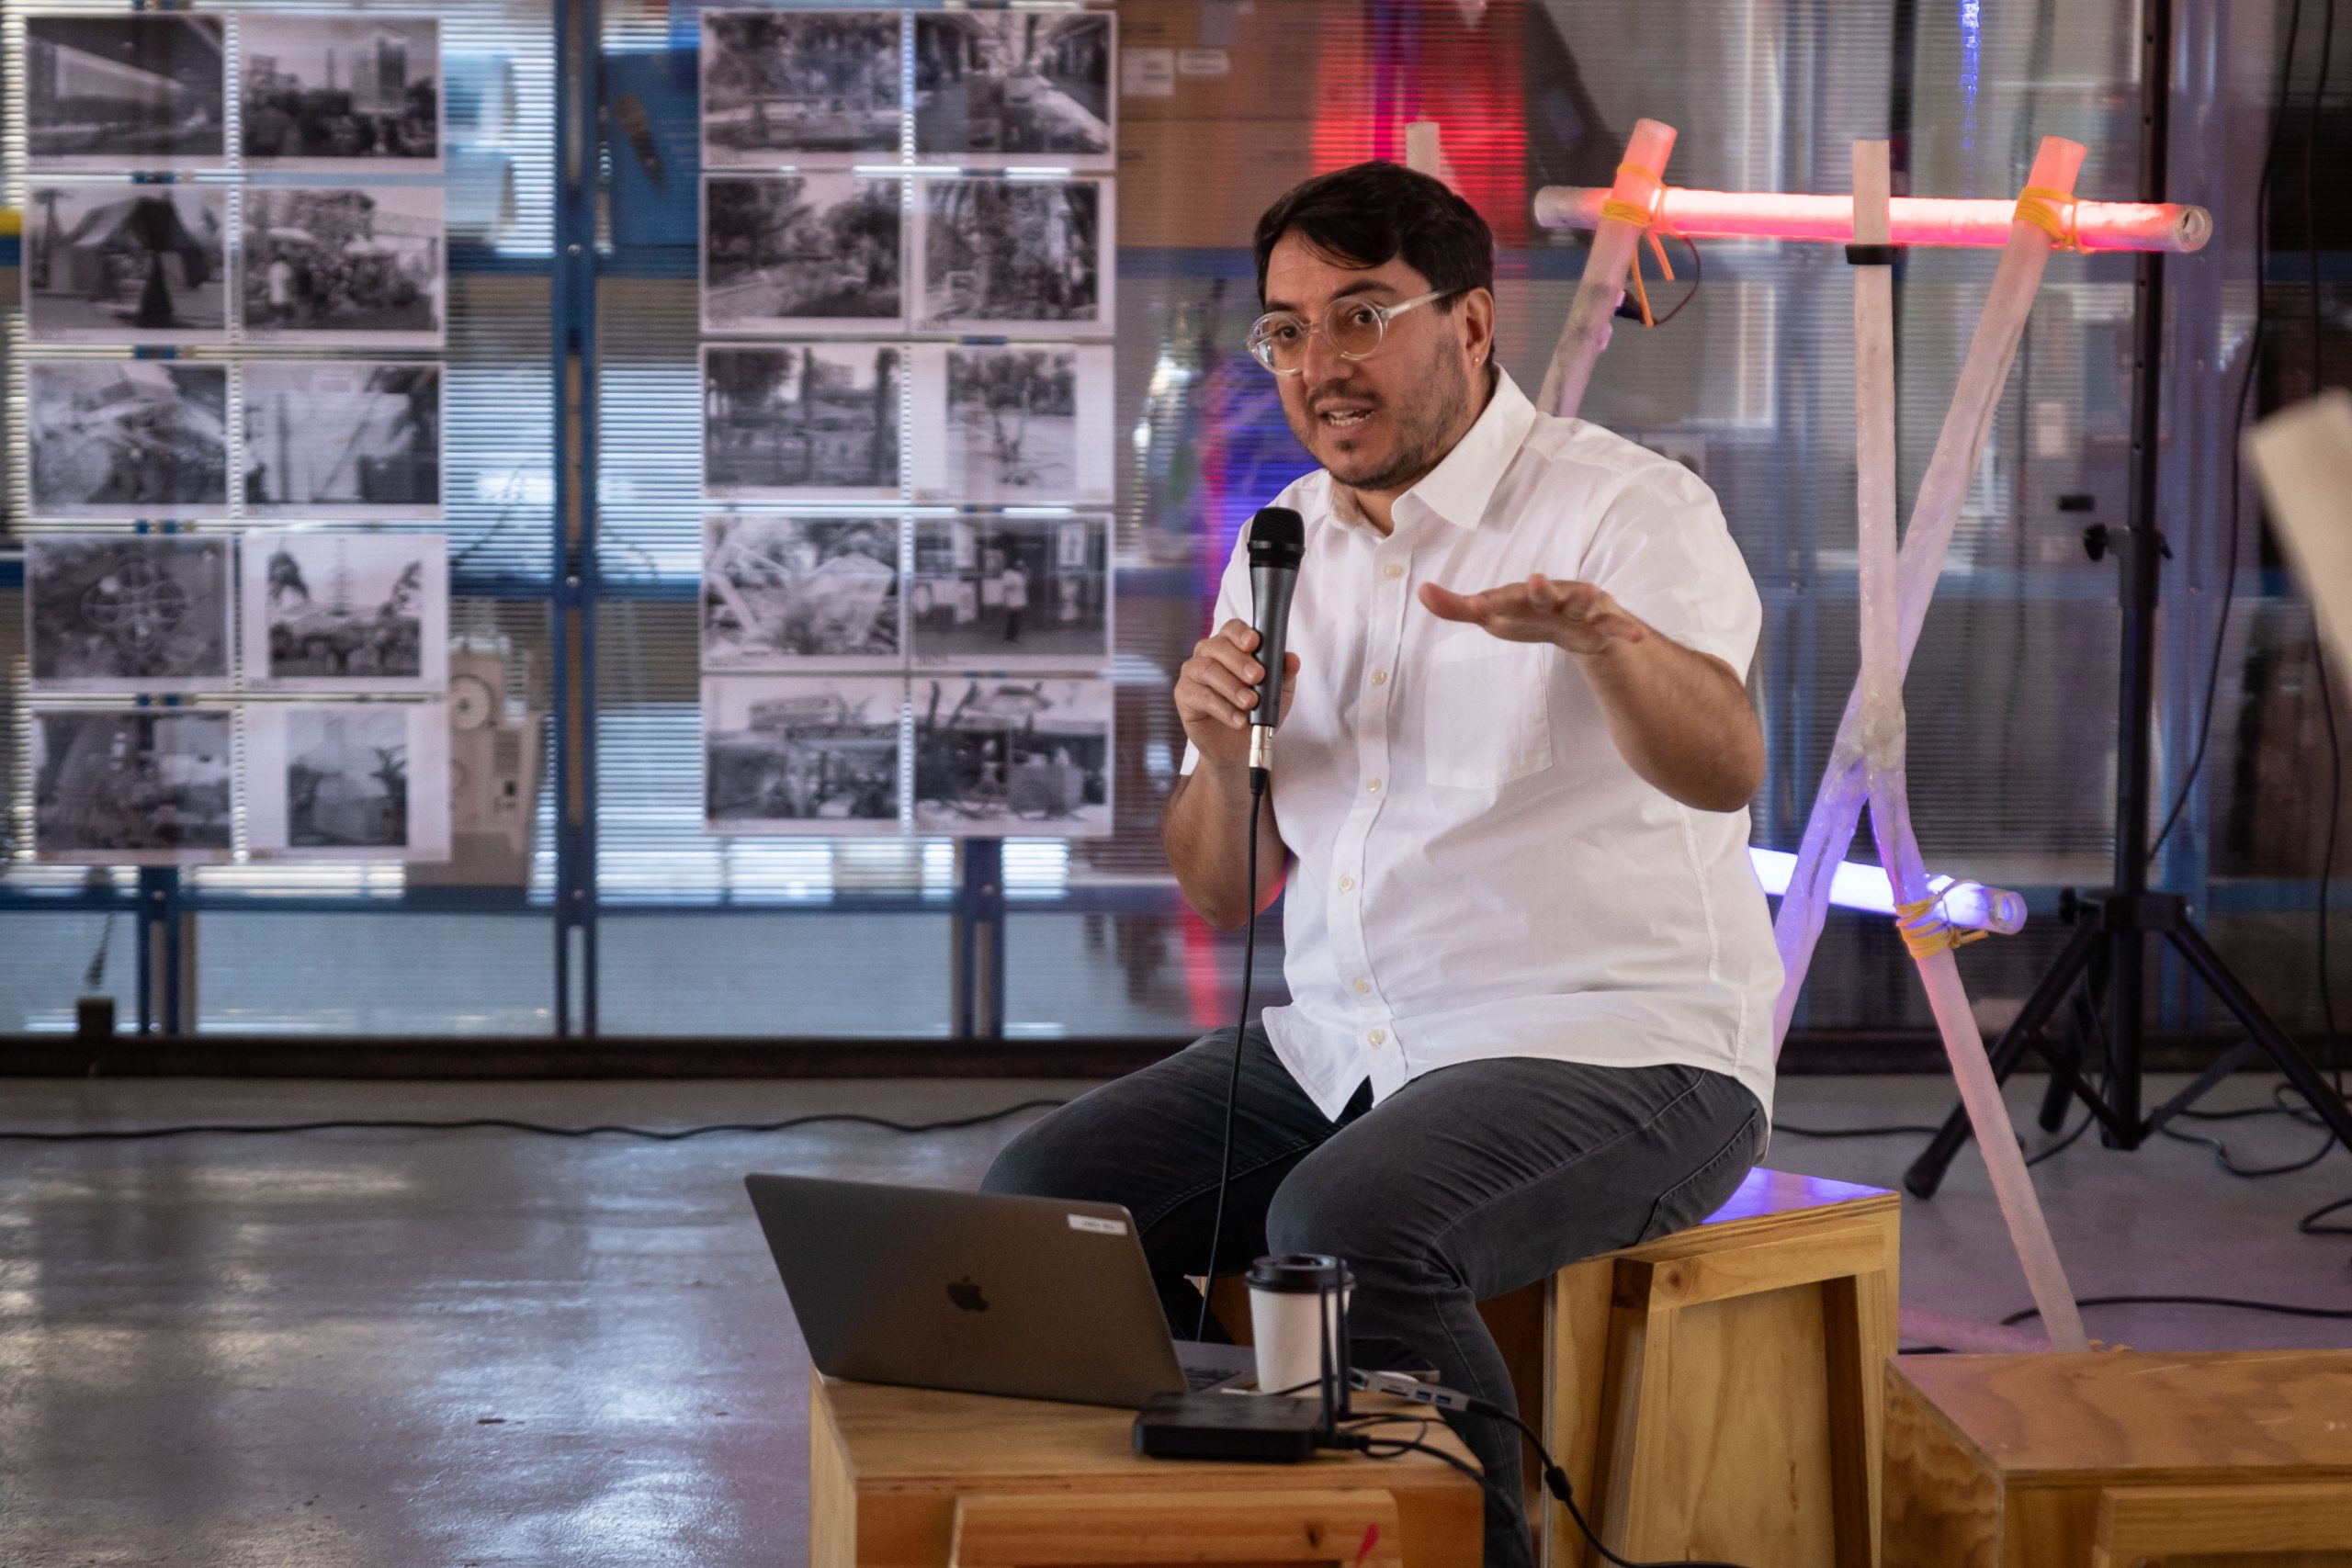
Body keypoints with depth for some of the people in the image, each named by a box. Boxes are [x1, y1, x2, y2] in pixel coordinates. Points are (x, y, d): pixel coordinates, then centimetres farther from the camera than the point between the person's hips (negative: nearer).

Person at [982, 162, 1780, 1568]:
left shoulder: (1627, 509, -10)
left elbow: (1723, 773, -30)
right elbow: (1224, 894, 13)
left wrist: (1601, 633, -51)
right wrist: (1222, 754, -9)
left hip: (1613, 1049, -7)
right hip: (1340, 1047, 7)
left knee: (1348, 1230, -32)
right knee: (1043, 1194, -9)